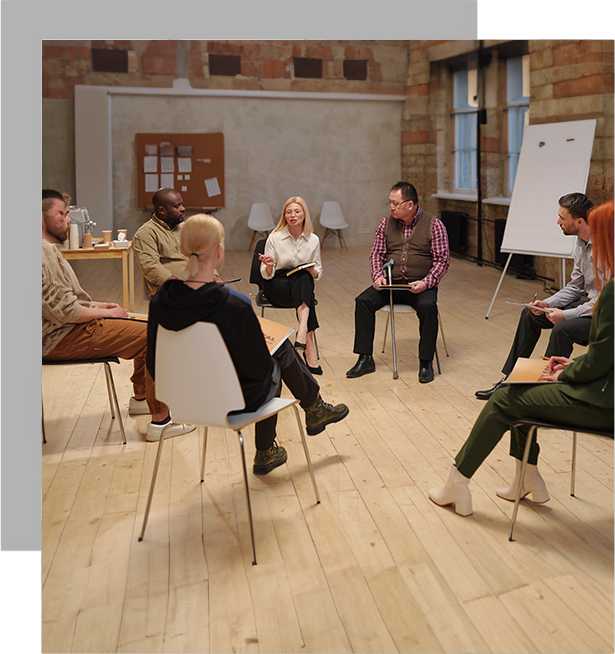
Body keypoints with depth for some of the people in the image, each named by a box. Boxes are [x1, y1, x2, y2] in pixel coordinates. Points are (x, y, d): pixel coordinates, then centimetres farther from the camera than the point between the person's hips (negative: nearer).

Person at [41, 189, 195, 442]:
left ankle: (140, 398, 26)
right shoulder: (43, 255, -20)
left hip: (72, 327, 11)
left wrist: (99, 306, 13)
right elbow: (64, 312, -24)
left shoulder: (50, 250, 17)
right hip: (62, 339, -11)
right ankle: (160, 420, -12)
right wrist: (104, 313, -10)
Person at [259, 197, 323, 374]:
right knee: (303, 277, -35)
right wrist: (268, 266, -25)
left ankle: (302, 332, -50)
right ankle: (310, 349, -44)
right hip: (276, 286, -2)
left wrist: (313, 272, -13)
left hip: (303, 284, 2)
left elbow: (318, 273, 11)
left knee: (305, 277, -35)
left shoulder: (313, 240, 4)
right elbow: (267, 275, -1)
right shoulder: (274, 237, -3)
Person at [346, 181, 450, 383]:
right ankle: (365, 359, -10)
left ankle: (426, 362, -18)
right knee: (363, 301, -20)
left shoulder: (434, 224, -3)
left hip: (420, 285, -3)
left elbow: (442, 259, -5)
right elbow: (377, 254, 11)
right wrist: (378, 276, -9)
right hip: (391, 283, 4)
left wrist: (426, 283, -19)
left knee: (428, 306, -34)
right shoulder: (386, 223, 7)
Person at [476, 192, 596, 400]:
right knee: (530, 315, 8)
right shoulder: (581, 242, 4)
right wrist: (547, 304, -3)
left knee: (562, 329, -33)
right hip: (590, 304, 10)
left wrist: (566, 314, -24)